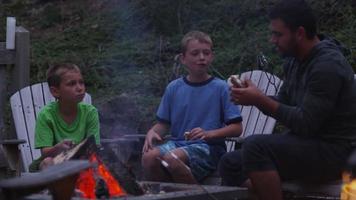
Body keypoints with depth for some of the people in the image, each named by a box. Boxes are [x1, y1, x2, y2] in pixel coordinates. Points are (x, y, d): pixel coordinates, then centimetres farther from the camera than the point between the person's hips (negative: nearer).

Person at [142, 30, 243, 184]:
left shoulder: (220, 88, 0)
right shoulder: (174, 88, 11)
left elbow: (237, 128, -2)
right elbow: (164, 123, 15)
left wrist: (209, 134, -17)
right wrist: (152, 132, -7)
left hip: (208, 147, -3)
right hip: (177, 143, 4)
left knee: (172, 158, -33)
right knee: (149, 157, -28)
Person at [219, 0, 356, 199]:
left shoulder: (328, 65, -20)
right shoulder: (294, 60, 8)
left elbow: (305, 124, -23)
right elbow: (284, 104, 14)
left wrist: (261, 100, -20)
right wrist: (256, 98, -5)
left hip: (333, 152, -9)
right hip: (307, 144, 10)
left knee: (255, 146, -28)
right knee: (230, 164, 4)